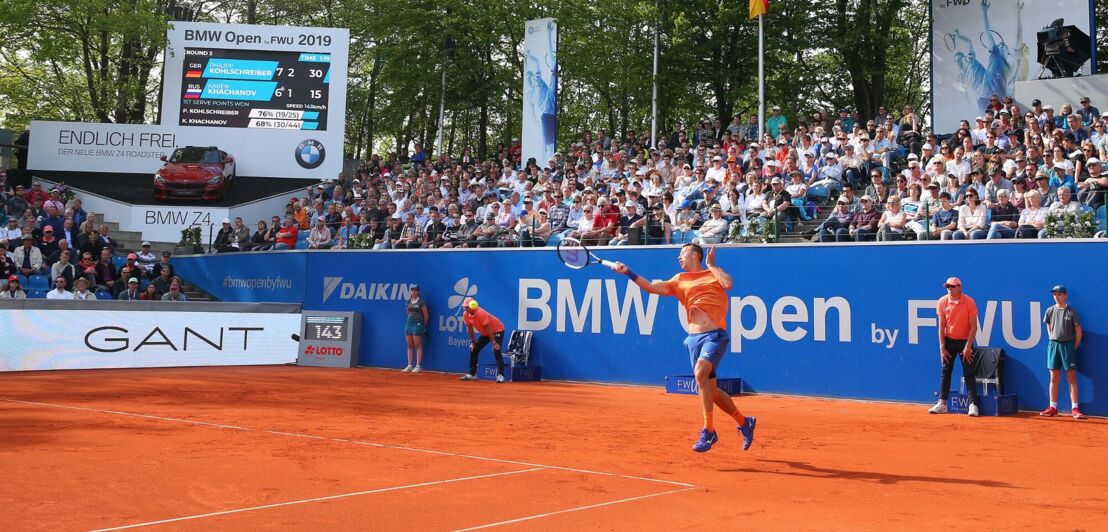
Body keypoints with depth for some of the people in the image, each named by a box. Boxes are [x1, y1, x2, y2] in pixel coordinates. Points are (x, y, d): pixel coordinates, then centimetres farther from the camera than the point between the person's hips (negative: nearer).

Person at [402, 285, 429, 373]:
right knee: (410, 346, 6)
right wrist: (410, 321, 16)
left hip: (418, 324, -6)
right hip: (409, 323, 6)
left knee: (418, 346, -6)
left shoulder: (421, 302, -4)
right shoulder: (408, 301, 12)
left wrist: (424, 326, 4)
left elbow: (426, 315, -2)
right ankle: (409, 365, 10)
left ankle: (418, 366, -6)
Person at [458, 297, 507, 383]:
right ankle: (472, 374, 11)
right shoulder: (465, 315, -11)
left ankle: (500, 375, -25)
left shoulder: (481, 313, -32)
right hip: (485, 333, 8)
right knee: (473, 349, 3)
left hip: (497, 330, -8)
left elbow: (488, 328, -31)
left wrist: (494, 343, -31)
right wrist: (472, 342, 2)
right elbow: (470, 328, 3)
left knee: (496, 350, -25)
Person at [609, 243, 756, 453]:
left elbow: (728, 284, -13)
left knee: (701, 372, -29)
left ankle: (708, 431, -22)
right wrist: (628, 273, -2)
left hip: (715, 335, -5)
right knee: (710, 390, 9)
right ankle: (744, 422, 31)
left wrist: (711, 265, -1)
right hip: (694, 338, 5)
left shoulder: (713, 273, 8)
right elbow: (652, 287, 7)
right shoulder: (680, 280, 16)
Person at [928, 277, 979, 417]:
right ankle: (942, 404, 7)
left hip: (964, 341, -3)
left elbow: (973, 326, -12)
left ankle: (973, 404, -3)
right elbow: (941, 326, -2)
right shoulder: (942, 302, -6)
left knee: (968, 373, -5)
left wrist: (968, 347, -17)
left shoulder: (969, 302, -13)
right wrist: (942, 347, -6)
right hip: (949, 341, 3)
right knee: (945, 372, 4)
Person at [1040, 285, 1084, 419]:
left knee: (1072, 379, -3)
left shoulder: (1072, 312, -5)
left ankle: (1075, 409, -2)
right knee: (1054, 378, 6)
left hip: (1068, 345, -3)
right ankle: (1053, 407, 10)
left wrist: (1074, 348, -2)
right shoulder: (1050, 311, 6)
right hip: (1053, 344, 4)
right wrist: (1053, 342, 9)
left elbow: (1078, 332, -2)